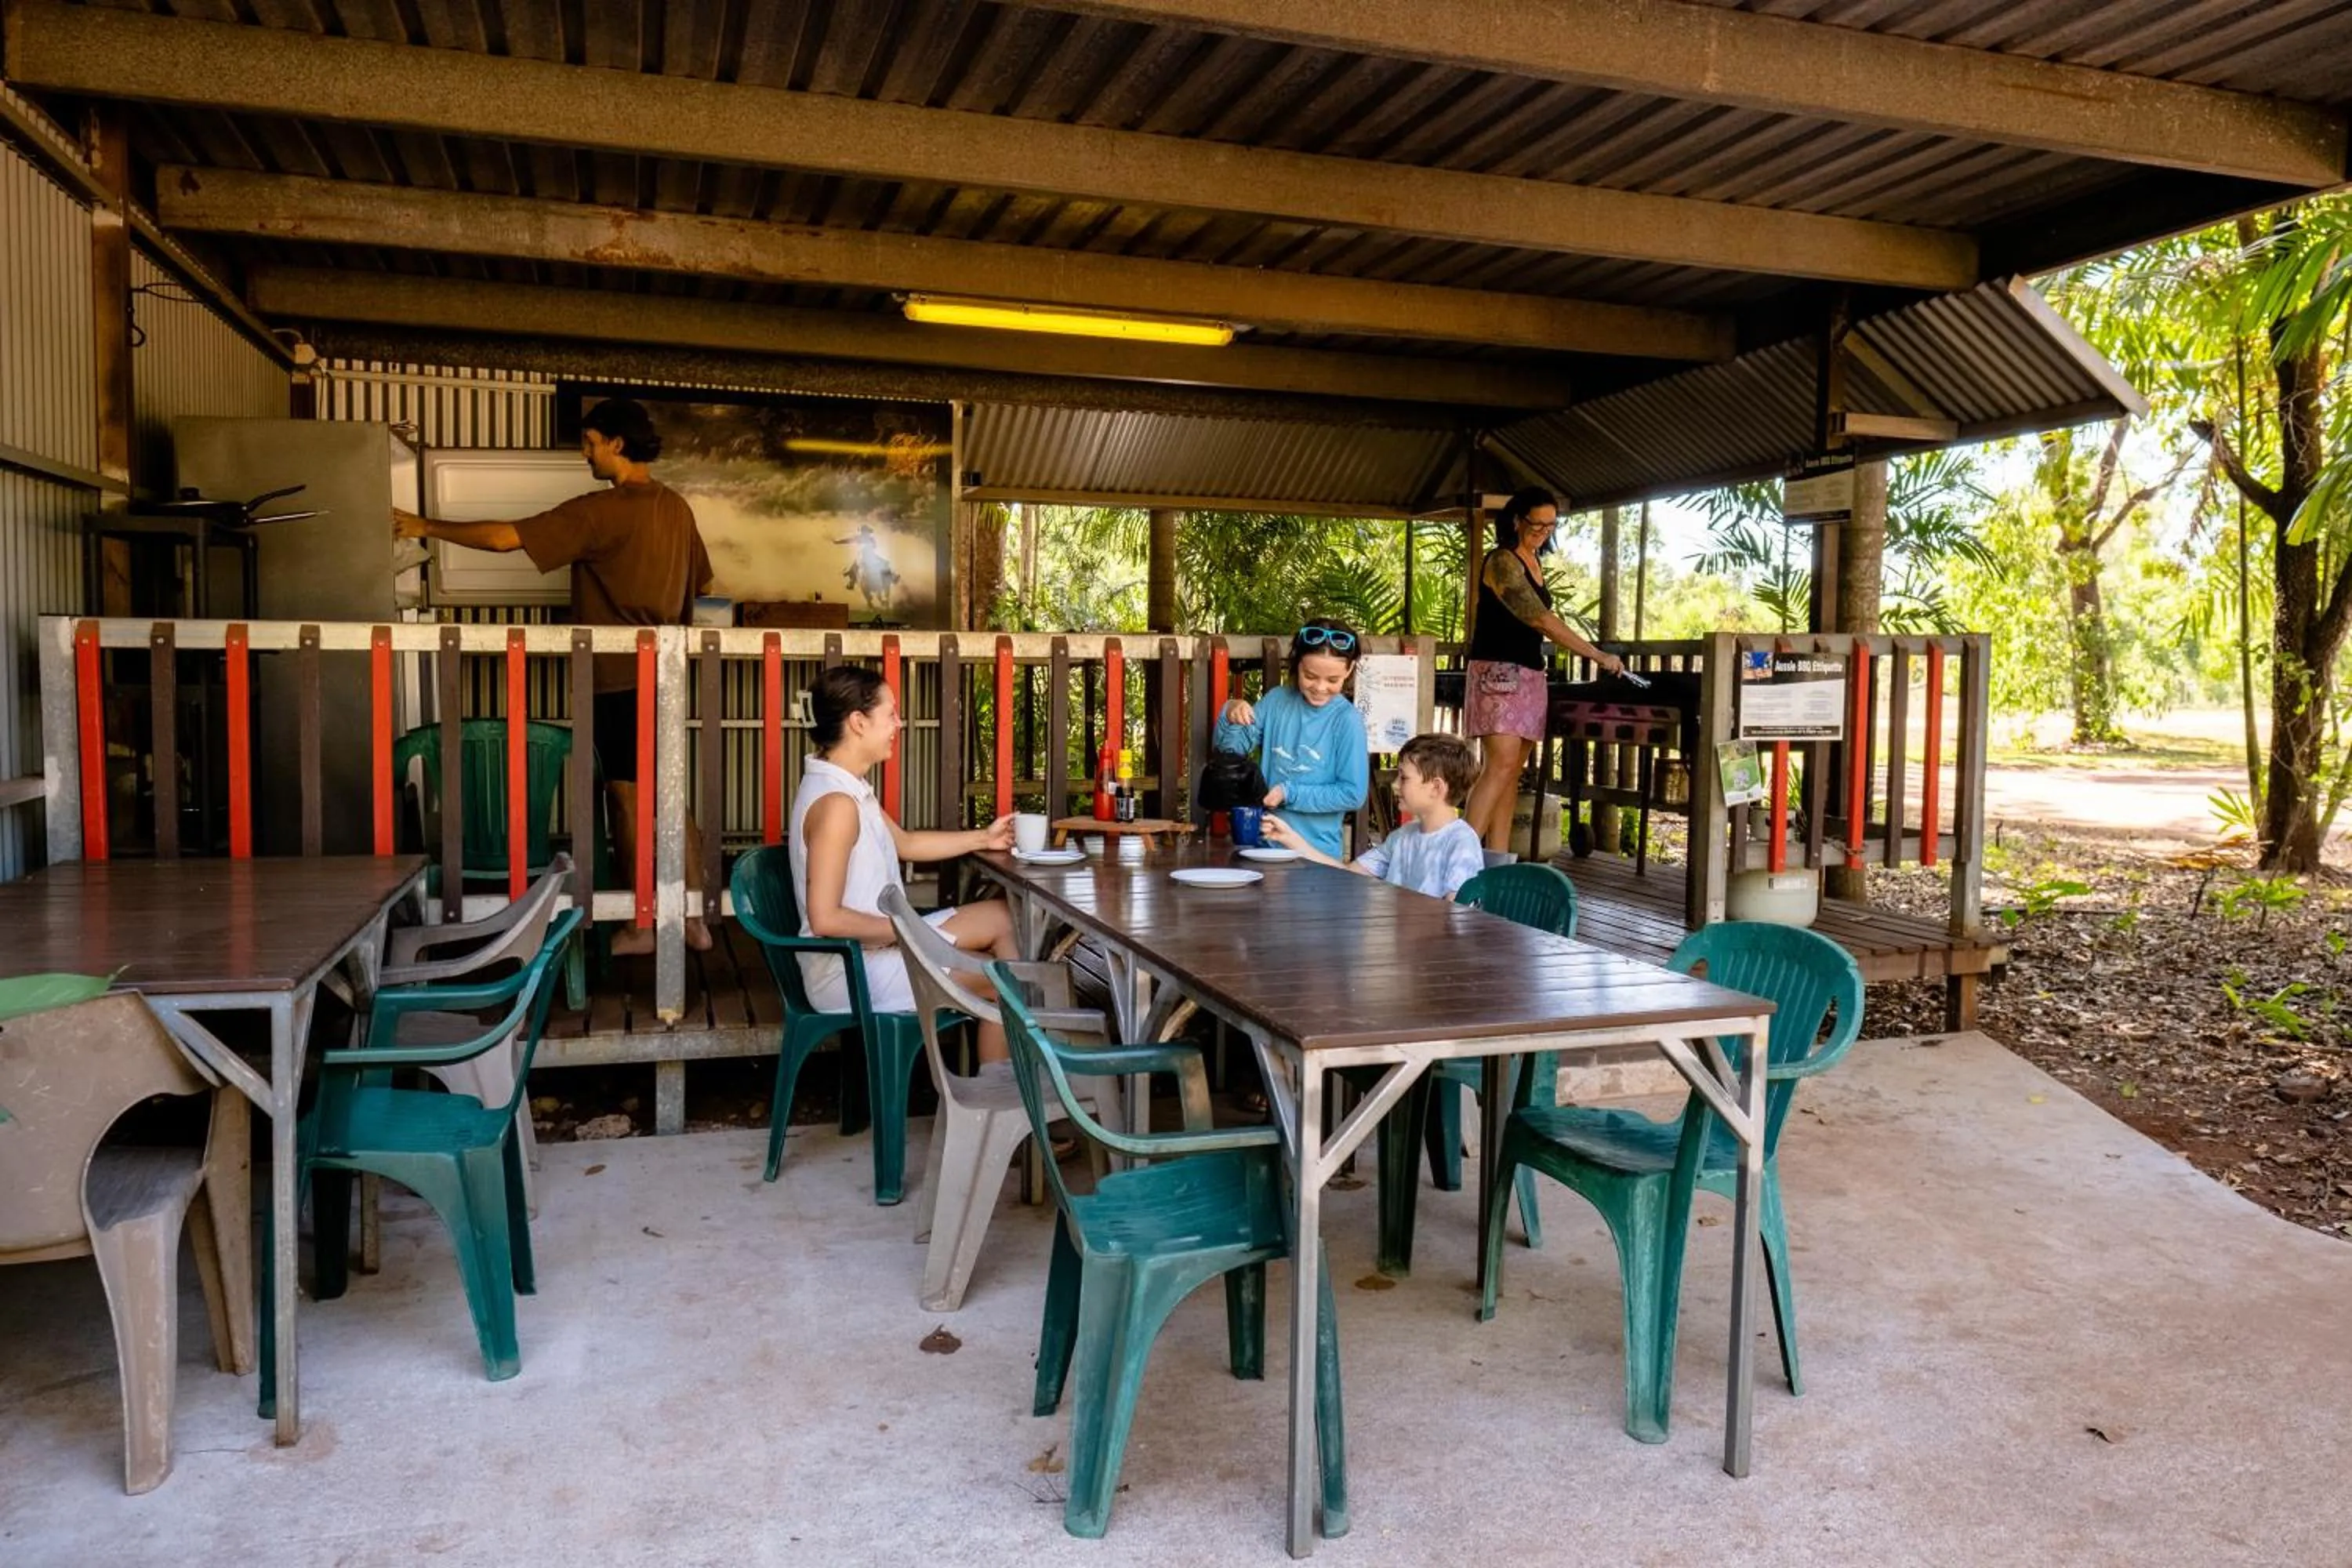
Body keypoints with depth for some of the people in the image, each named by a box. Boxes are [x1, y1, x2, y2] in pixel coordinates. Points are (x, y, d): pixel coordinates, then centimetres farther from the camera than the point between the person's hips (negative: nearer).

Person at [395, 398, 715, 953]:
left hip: (619, 678, -7)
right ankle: (695, 918, 14)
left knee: (628, 797, 2)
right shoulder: (676, 507, 8)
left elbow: (506, 537, -17)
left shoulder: (603, 510, -15)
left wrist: (427, 527, -6)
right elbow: (700, 582, 18)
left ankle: (641, 926, 11)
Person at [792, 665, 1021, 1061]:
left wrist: (981, 838, 21)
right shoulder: (836, 802, -24)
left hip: (875, 943, 10)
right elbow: (826, 918, -28)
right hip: (848, 973, -10)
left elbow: (904, 843, 23)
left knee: (1001, 917, 12)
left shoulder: (849, 788, 8)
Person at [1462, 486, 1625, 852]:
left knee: (1512, 771, 4)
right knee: (1501, 764, -18)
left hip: (1528, 675, 9)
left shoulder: (1533, 562, 16)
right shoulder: (1502, 562, -12)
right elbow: (1539, 619, -20)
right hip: (1498, 672, -9)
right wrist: (1598, 656, -22)